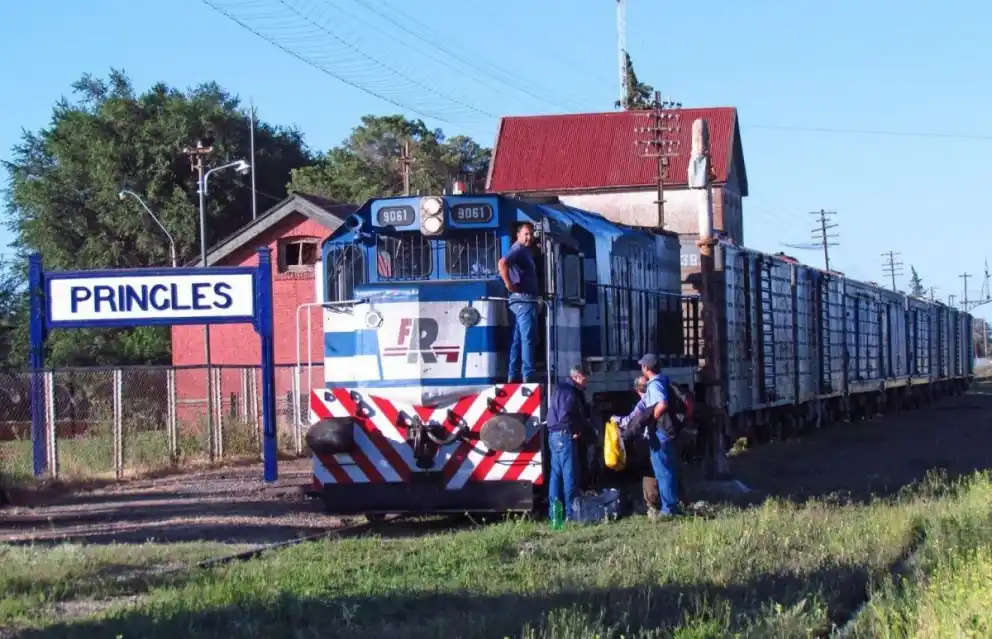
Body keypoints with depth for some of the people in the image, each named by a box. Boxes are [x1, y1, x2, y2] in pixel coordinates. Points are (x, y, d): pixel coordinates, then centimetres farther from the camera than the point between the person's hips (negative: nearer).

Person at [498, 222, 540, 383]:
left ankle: (514, 376, 9)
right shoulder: (519, 250, -11)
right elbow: (502, 263, -29)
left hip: (522, 300, 10)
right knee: (528, 339, -11)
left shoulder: (524, 251, 20)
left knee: (519, 340, 9)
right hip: (524, 300, -10)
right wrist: (509, 284, -23)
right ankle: (528, 376, -14)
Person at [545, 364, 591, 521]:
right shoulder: (569, 392, -15)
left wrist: (584, 420, 3)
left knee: (557, 473, 11)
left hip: (555, 435, 11)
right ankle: (570, 511, -5)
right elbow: (565, 416, -23)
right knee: (569, 474, -7)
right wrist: (576, 430, -10)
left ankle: (554, 511, 14)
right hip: (564, 435, -10)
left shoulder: (563, 389, 18)